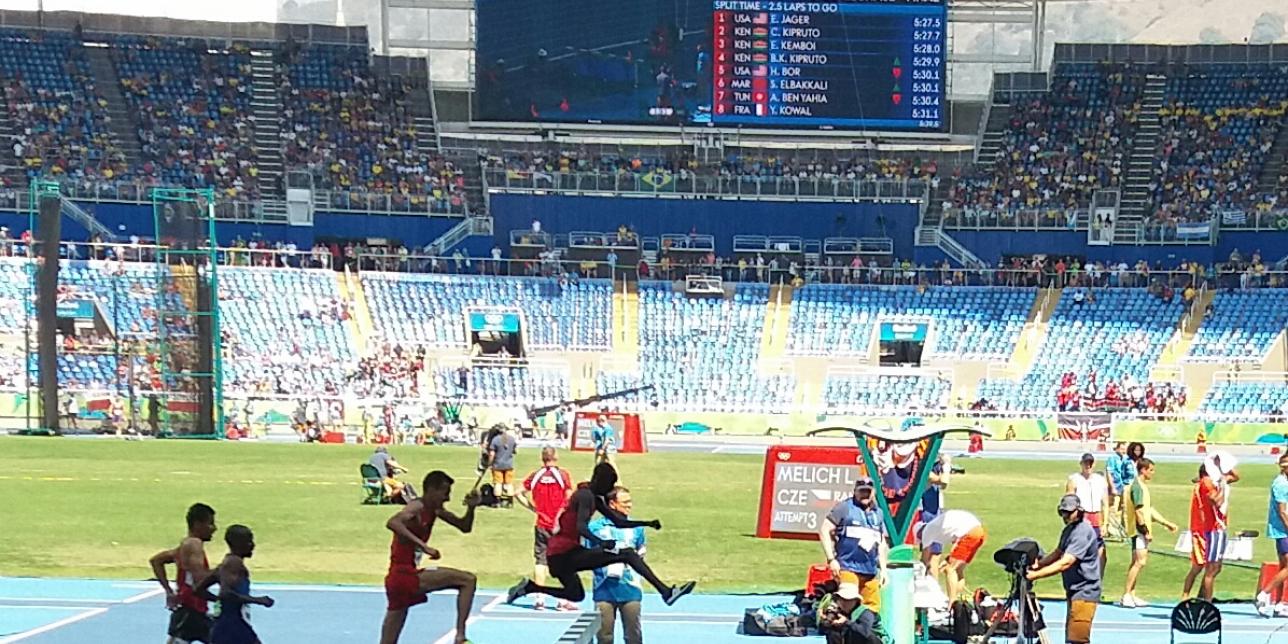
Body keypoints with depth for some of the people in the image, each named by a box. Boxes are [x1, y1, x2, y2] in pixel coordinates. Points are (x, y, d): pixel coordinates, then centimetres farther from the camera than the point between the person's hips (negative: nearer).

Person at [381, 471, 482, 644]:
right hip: (405, 575, -10)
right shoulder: (417, 507, -13)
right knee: (467, 580, -10)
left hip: (402, 578, 10)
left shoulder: (435, 510, 14)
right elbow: (392, 523, -33)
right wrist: (422, 545, -38)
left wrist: (471, 508, 2)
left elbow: (464, 527, 22)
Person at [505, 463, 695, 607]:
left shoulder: (594, 498, 18)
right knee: (628, 555, -17)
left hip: (558, 556, 10)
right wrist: (600, 542, -44)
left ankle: (528, 587, 24)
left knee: (576, 595, 30)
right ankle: (666, 591, -25)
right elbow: (581, 527, -28)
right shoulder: (585, 496, -12)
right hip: (567, 553, -10)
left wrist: (647, 523, 12)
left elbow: (619, 521, 21)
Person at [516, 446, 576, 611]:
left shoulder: (535, 476, 3)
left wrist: (533, 507, 7)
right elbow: (570, 499, -9)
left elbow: (519, 493, 1)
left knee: (540, 560, 7)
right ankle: (564, 600, 2)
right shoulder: (563, 475, -5)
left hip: (541, 524, 3)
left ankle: (539, 599, 5)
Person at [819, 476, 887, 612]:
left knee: (874, 607, 3)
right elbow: (824, 531, -2)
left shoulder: (879, 513, 18)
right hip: (847, 569, -6)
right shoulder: (844, 508, 1)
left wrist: (883, 569, 19)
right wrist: (831, 559, -9)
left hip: (871, 572, 6)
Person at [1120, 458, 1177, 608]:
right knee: (1140, 561, -14)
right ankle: (1126, 595, -12)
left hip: (1142, 530, 11)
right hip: (1138, 530, -11)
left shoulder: (1142, 486, 18)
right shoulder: (1137, 486, -14)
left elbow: (1149, 510, 23)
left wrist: (1166, 523, 23)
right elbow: (1139, 511, -20)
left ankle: (1131, 595, 17)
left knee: (1137, 562, 12)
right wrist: (1146, 531, -20)